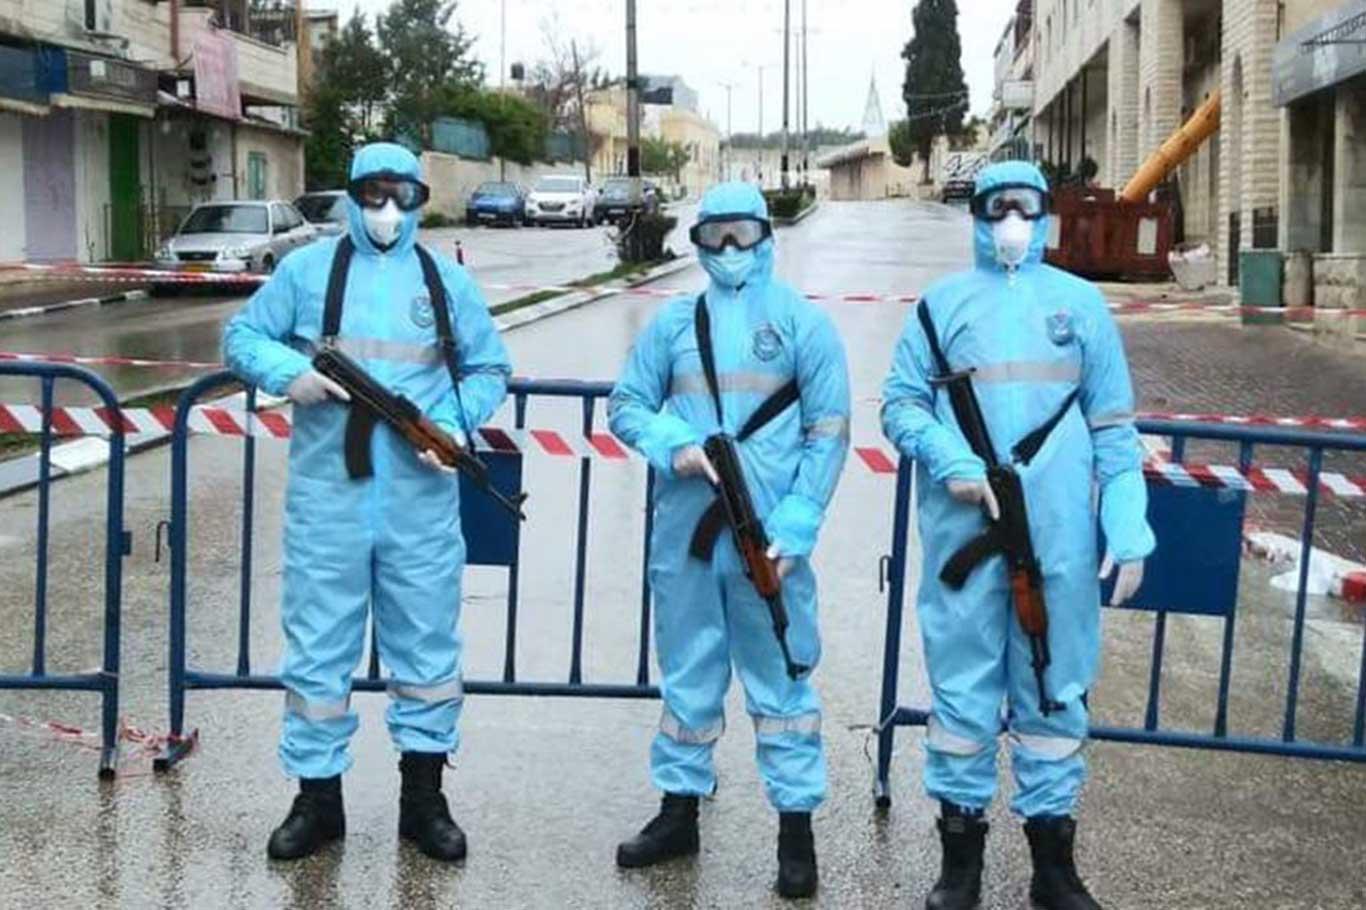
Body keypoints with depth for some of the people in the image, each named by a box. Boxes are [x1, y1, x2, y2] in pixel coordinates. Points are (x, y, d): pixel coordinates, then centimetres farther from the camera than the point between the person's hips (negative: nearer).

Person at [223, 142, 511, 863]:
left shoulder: (447, 281, 8)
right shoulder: (307, 269, 5)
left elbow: (490, 370, 12)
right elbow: (242, 336, 8)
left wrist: (456, 425, -6)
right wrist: (288, 372, -12)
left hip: (421, 501, 1)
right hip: (326, 497, -1)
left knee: (428, 643, 8)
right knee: (317, 647, 5)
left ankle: (423, 798, 21)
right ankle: (316, 797, 19)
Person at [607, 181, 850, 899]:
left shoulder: (802, 322, 1)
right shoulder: (674, 321, 9)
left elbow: (828, 431, -3)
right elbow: (627, 405, 11)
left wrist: (793, 528, -12)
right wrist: (672, 445, -11)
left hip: (768, 537, -3)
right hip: (684, 532, 3)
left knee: (780, 677, 2)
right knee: (687, 672, 14)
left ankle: (796, 826, 13)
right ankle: (679, 809, 27)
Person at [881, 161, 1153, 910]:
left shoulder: (1081, 302, 8)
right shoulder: (943, 302, 6)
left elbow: (1113, 426, 7)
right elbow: (899, 403, 4)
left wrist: (1129, 531, -2)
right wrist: (951, 462, -14)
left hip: (1060, 538, 1)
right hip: (963, 531, -1)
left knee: (1055, 690, 8)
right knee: (962, 687, 6)